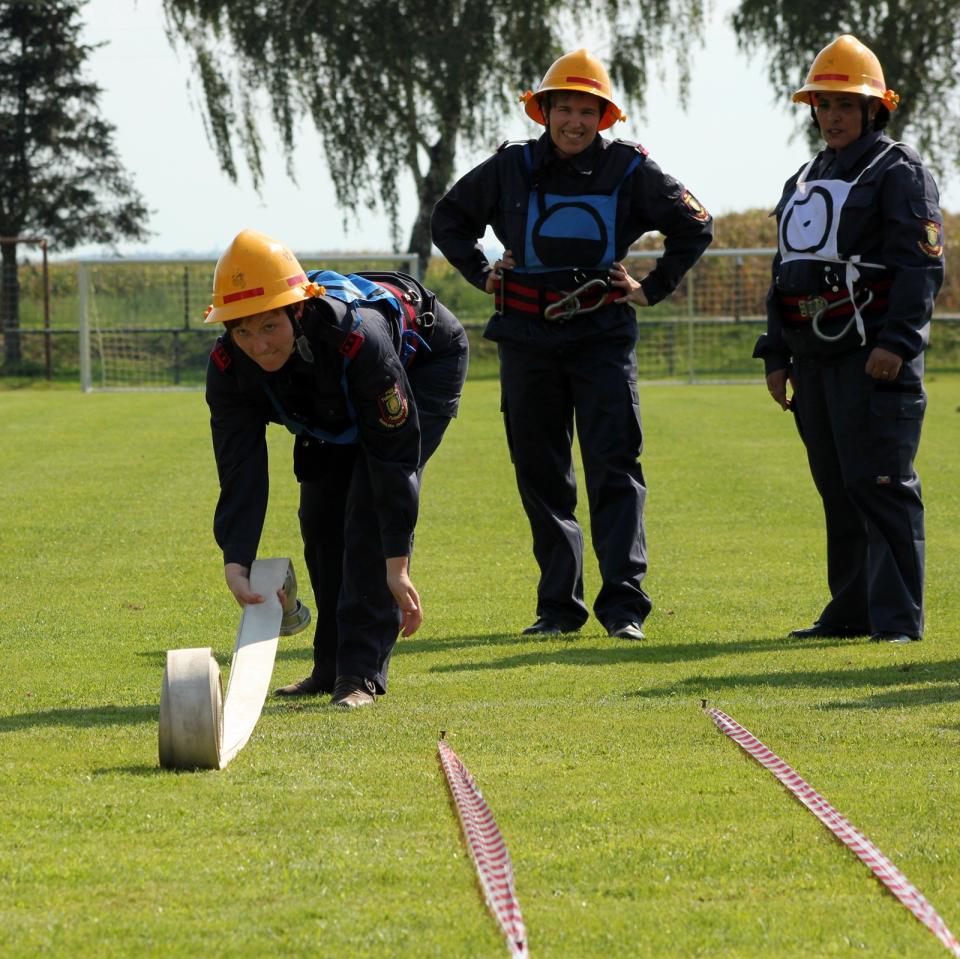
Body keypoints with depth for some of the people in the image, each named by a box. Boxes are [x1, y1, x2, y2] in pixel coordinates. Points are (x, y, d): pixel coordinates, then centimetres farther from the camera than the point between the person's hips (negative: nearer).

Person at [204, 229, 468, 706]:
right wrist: (236, 565, -41)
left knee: (370, 509, -20)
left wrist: (396, 568, -37)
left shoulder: (358, 339, -45)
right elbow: (239, 472, -28)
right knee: (320, 519, 1)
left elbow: (394, 457, -38)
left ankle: (361, 671, -17)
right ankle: (332, 668, 16)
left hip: (424, 359, -6)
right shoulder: (228, 367, -29)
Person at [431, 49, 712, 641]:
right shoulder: (511, 168, 3)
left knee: (614, 469, -9)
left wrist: (654, 289, 5)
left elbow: (695, 225, 10)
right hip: (526, 337, 2)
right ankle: (559, 607, 12)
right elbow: (450, 219, 19)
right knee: (541, 475, 5)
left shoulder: (629, 170, -1)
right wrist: (483, 274, 8)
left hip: (602, 333, -2)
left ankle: (624, 604, -11)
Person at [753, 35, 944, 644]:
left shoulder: (900, 172, -2)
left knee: (880, 484, -12)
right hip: (816, 359, 8)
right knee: (838, 490, 9)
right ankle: (852, 611, 14)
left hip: (875, 360, -8)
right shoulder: (806, 182, 23)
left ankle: (898, 616, -11)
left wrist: (896, 342, -22)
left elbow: (922, 266, -12)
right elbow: (786, 273, 26)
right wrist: (777, 355, 19)